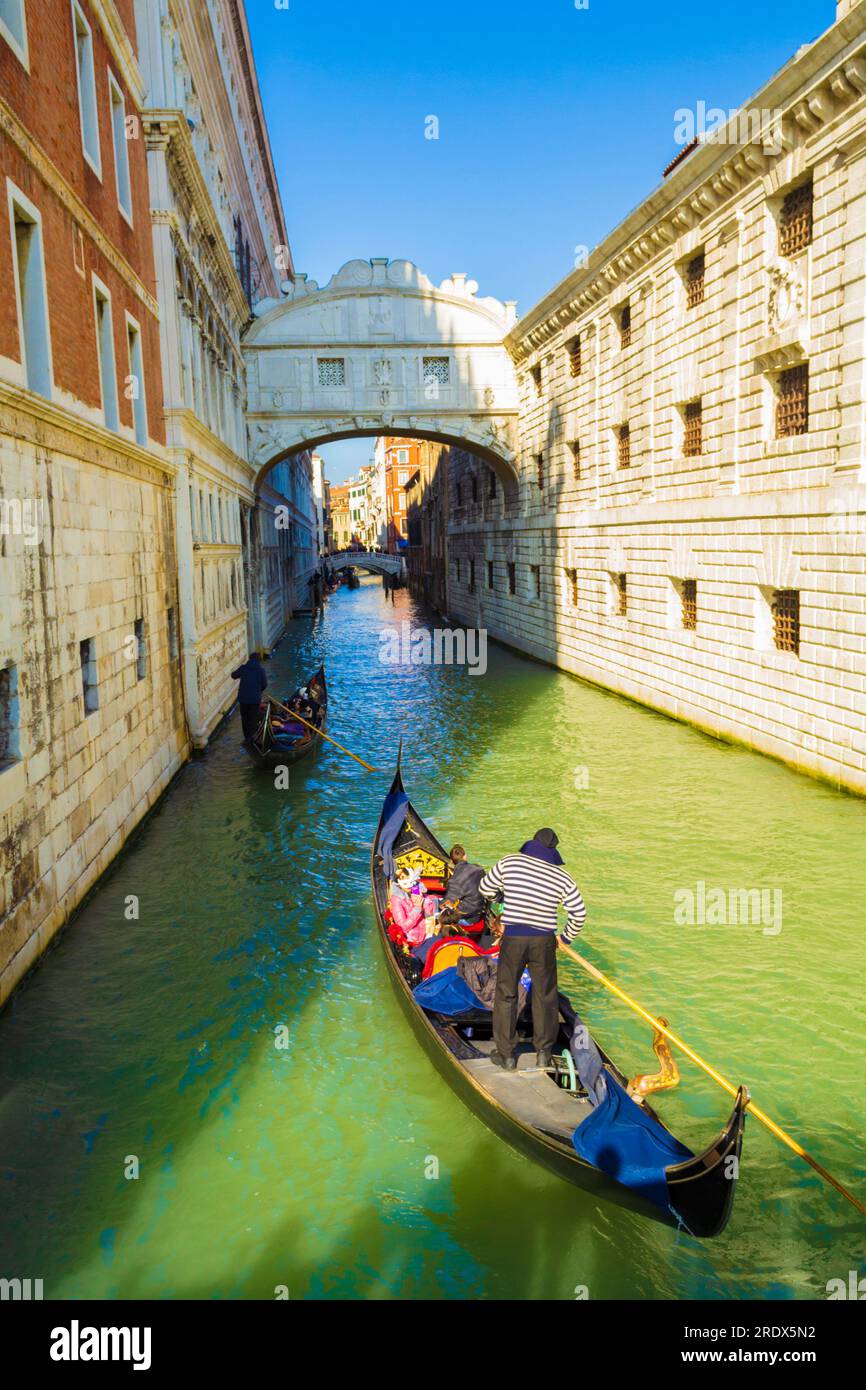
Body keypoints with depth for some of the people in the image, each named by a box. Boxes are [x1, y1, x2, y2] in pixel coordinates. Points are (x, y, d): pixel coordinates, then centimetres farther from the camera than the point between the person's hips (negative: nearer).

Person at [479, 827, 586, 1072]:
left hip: (512, 938, -1)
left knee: (506, 995, 12)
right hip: (544, 941, 1)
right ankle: (543, 1053, 25)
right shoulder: (563, 877, 1)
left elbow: (484, 889, 7)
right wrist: (567, 937, 20)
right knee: (545, 996, 17)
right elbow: (579, 913, 3)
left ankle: (506, 1055, 18)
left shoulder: (509, 862, -3)